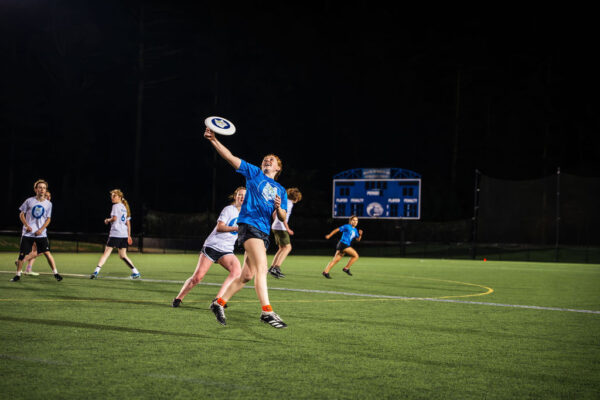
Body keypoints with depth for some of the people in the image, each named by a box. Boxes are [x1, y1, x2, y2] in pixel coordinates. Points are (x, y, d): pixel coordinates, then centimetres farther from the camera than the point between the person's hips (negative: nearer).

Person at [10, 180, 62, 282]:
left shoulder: (48, 204, 3)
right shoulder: (29, 201, 0)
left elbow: (48, 219, 6)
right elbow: (21, 214, 6)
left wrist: (41, 229, -8)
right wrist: (26, 225, -9)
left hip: (41, 233, 0)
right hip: (28, 233, 0)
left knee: (47, 253, -8)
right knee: (22, 254, 0)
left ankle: (56, 273, -1)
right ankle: (18, 275, 14)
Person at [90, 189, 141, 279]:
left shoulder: (116, 206, -3)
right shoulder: (125, 207, 20)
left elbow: (114, 218, -16)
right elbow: (128, 223, 19)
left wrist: (108, 220, 4)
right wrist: (129, 235, 20)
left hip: (115, 233, -7)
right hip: (124, 234, 7)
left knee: (107, 252, -8)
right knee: (123, 255, 13)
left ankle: (96, 271, -15)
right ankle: (135, 272, 5)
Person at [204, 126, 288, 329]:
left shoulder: (280, 190, 23)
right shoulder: (254, 173, 12)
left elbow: (282, 218, 16)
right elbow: (231, 158, 4)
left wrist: (279, 207, -7)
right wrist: (213, 140, -8)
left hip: (264, 232, 6)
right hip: (249, 224, -6)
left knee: (247, 275, 8)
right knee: (261, 268, -20)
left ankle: (219, 303, 23)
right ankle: (267, 311, -26)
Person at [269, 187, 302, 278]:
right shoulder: (289, 203, -9)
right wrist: (287, 228, -22)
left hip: (275, 227, 10)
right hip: (281, 228, -10)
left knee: (282, 248, 13)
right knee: (287, 247, -9)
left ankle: (272, 268, 8)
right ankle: (277, 267, -19)